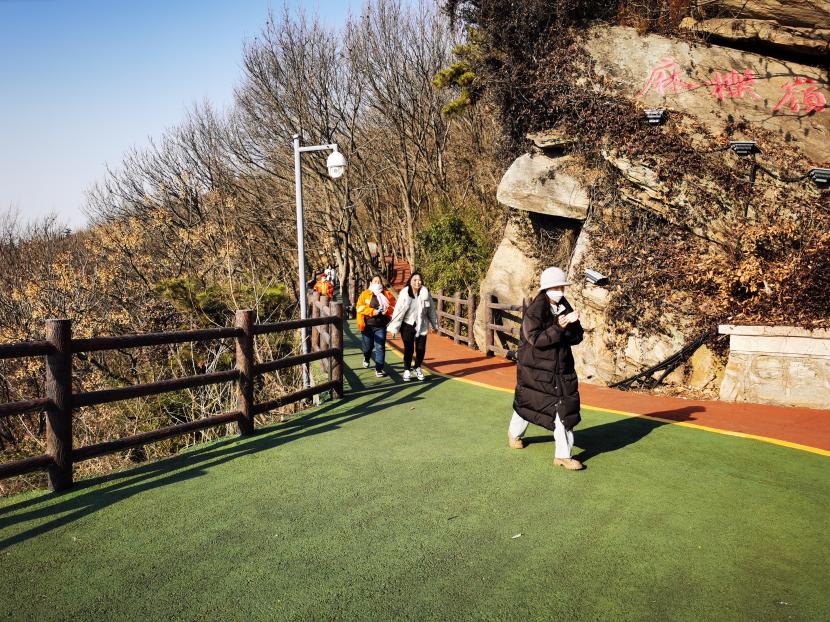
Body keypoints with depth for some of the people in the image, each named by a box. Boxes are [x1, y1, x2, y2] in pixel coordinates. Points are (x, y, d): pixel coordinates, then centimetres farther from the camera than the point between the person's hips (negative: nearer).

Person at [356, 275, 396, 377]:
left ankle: (379, 369, 3)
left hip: (381, 326, 0)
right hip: (367, 325, 0)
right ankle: (366, 358, 47)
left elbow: (393, 306, 3)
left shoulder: (387, 294, 6)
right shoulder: (365, 294, 2)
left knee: (380, 347, -4)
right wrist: (372, 311, -18)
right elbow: (360, 307, -8)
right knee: (367, 346, 14)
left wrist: (386, 310, -16)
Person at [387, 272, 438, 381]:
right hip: (408, 325, -2)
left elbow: (431, 310, 4)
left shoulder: (426, 293, -5)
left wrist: (434, 325, 11)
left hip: (422, 326, 2)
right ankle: (407, 371, 16)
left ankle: (417, 368, 30)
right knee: (409, 349, -2)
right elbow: (398, 311, -12)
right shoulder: (404, 294, -12)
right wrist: (393, 328, -12)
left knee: (421, 349, 6)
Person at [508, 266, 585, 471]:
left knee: (565, 407, -4)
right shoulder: (534, 310, -15)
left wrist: (571, 324, -18)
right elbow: (535, 339, -24)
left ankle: (563, 455, 4)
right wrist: (559, 327, -31)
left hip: (562, 368, 5)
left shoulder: (565, 308, 5)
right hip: (535, 367, -5)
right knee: (527, 402, 11)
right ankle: (515, 433, 42)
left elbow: (577, 337, 2)